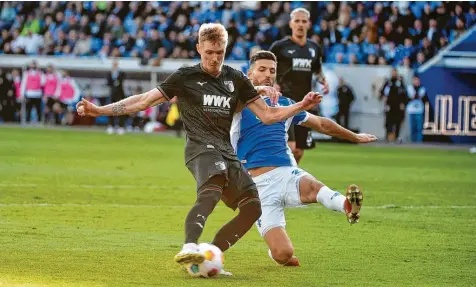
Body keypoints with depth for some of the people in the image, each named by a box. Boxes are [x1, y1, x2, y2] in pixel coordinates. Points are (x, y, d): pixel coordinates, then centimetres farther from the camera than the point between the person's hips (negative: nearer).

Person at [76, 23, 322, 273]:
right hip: (201, 148, -6)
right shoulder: (185, 77, 5)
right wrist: (99, 110, -1)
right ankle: (189, 249, -55)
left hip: (227, 152, 7)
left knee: (252, 207, -5)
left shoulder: (236, 79, 16)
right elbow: (143, 101, 6)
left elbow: (268, 115, 18)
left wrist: (301, 106, 4)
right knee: (212, 191, -36)